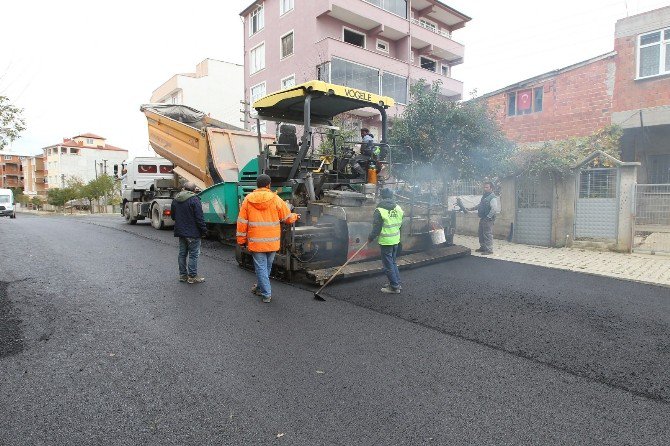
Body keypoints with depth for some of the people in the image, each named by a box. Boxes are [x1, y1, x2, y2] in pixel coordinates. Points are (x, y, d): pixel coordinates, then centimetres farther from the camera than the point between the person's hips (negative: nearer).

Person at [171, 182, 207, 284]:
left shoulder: (176, 200, 9)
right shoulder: (194, 199, -15)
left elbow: (173, 215, 19)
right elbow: (199, 218, -17)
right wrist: (204, 230, -10)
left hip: (180, 232, 7)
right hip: (192, 233, -7)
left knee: (182, 253, 14)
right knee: (193, 254, -1)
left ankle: (183, 275, 21)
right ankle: (192, 276, 3)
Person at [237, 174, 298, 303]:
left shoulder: (248, 199, -2)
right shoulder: (275, 199, -5)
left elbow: (242, 222, 1)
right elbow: (288, 218, 2)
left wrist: (241, 239, 10)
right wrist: (295, 216, 24)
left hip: (256, 242, -1)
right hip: (272, 242, 1)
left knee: (261, 267, 7)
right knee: (267, 266, 19)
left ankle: (266, 294, 9)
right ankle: (261, 287, 37)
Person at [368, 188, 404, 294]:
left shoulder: (380, 211, -17)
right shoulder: (398, 208, 2)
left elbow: (376, 228, -14)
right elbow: (400, 224, 11)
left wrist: (370, 238, 1)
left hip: (386, 241, -7)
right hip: (396, 240, 7)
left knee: (388, 264, 3)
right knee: (393, 262, 21)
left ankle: (394, 287, 9)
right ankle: (397, 283, 28)